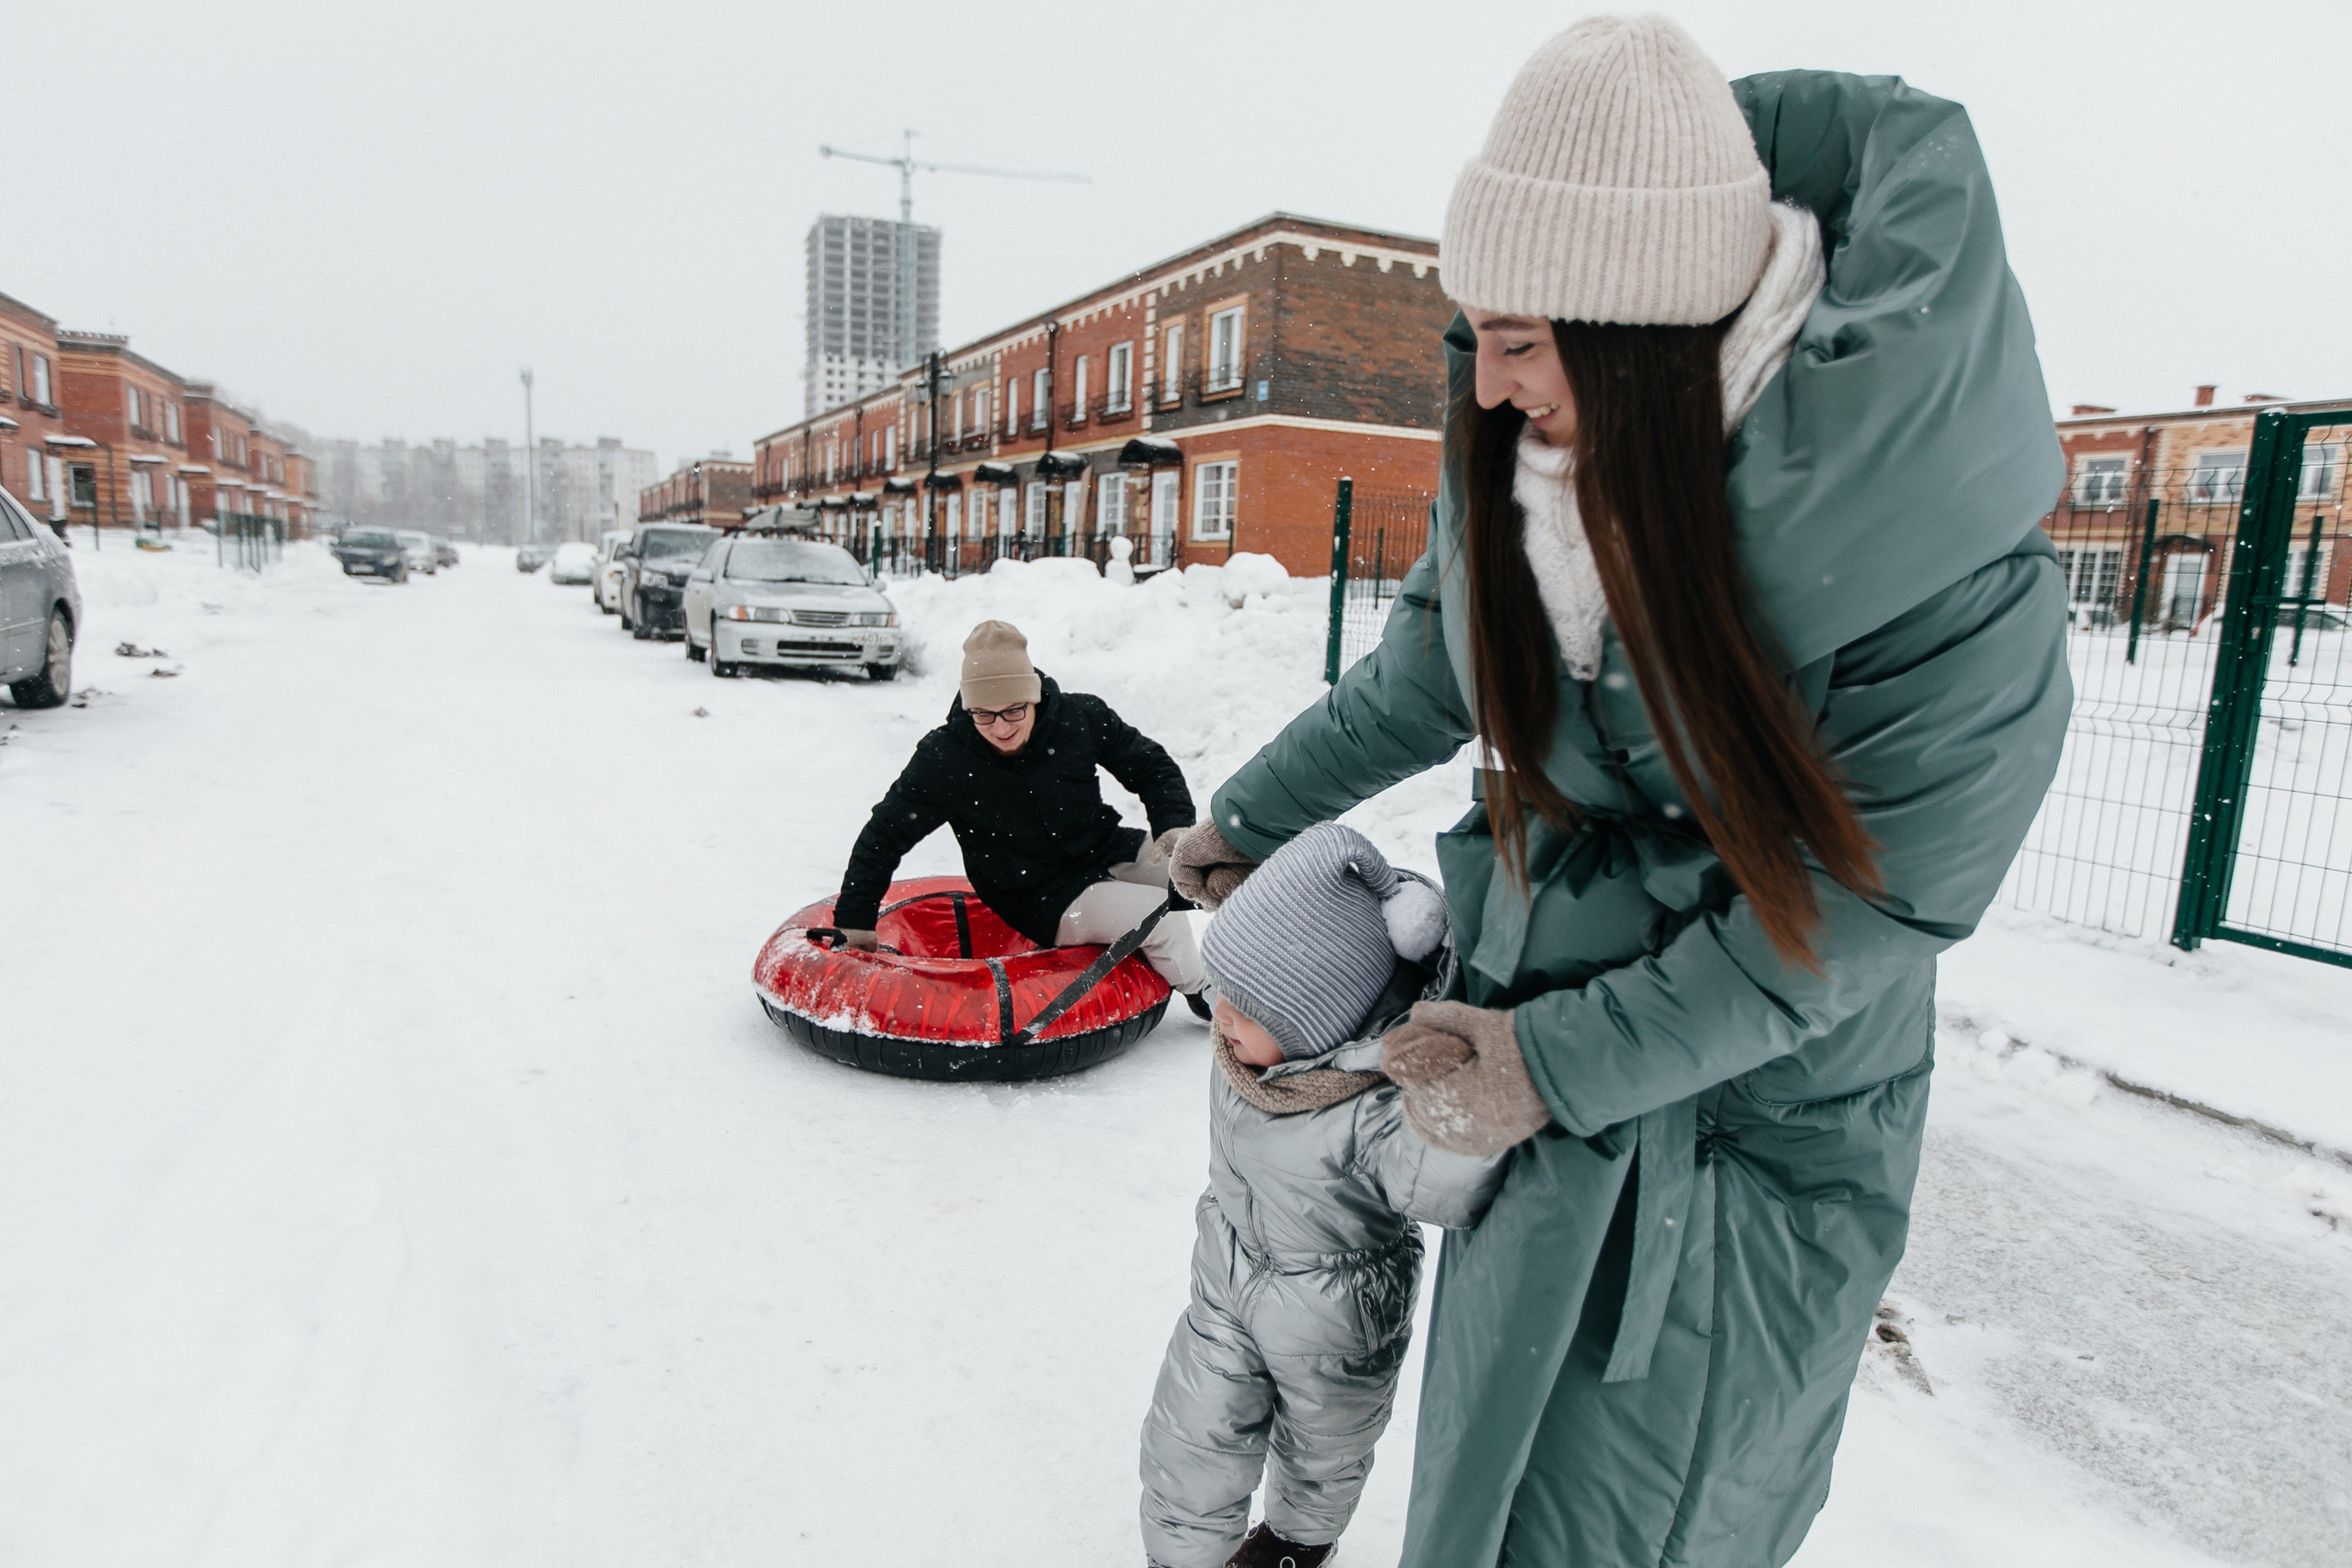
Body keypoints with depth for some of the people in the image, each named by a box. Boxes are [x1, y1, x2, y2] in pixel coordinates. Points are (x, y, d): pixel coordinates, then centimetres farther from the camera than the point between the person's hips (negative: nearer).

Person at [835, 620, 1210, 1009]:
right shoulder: (944, 759, -14)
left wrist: (1175, 825, -15)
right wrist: (854, 920, -4)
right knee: (1162, 916, -24)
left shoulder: (1081, 716, -10)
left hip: (1111, 852, 4)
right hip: (1046, 902, -4)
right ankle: (1200, 989, 5)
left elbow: (1151, 765, 3)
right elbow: (883, 836, -3)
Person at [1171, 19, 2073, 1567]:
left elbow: (1856, 902, -19)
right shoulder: (1526, 458, -10)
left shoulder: (1950, 555, -25)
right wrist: (1245, 818, 15)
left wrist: (1562, 1066, -17)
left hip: (1755, 1117, -4)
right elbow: (1429, 672, 6)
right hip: (1542, 1038, 5)